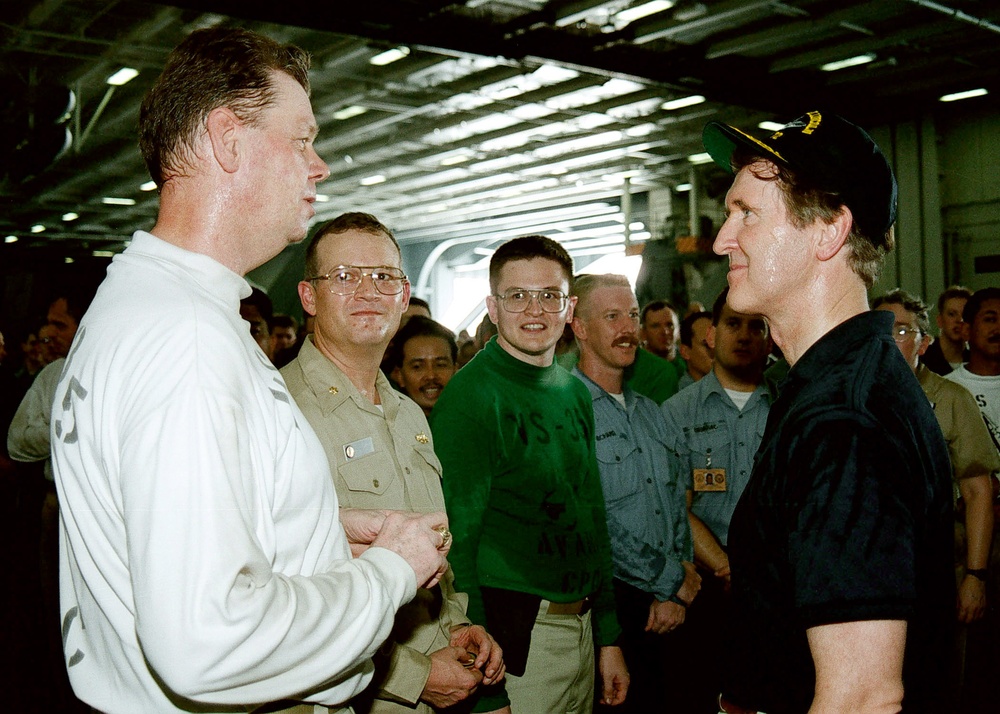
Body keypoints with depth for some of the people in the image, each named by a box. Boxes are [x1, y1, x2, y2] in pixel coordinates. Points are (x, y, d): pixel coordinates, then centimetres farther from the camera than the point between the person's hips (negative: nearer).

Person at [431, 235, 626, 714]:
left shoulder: (575, 392, 8)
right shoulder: (469, 396, -14)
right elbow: (457, 543, -16)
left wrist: (609, 636, 13)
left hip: (580, 629, 7)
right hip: (513, 633, -7)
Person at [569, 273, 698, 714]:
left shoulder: (650, 411, 16)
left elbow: (676, 506, 12)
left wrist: (676, 593, -3)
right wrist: (672, 580, -9)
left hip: (667, 609, 7)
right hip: (608, 603, -6)